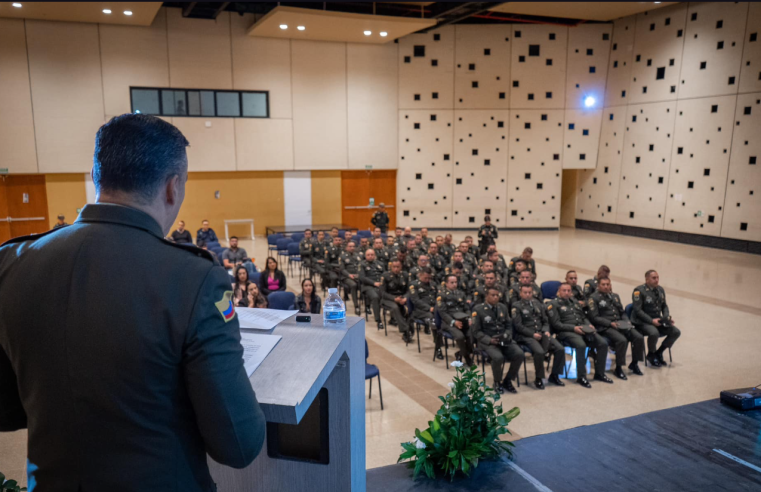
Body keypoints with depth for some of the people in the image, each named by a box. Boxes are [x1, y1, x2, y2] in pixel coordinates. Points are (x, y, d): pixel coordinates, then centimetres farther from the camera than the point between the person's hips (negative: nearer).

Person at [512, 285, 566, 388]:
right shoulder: (516, 306, 1)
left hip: (541, 334, 6)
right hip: (526, 336, -6)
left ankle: (554, 375, 3)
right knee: (539, 352, -32)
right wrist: (532, 334, -16)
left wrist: (546, 331, -2)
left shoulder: (538, 304, 19)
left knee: (560, 349, -14)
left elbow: (545, 321, 20)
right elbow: (518, 326, -7)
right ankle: (539, 379, -11)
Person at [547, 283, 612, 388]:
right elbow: (556, 324, -8)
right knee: (581, 345, -35)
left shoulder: (574, 302, 24)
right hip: (566, 332, -7)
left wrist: (589, 325, 4)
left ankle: (599, 373, 1)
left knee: (603, 343, -12)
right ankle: (581, 377, -21)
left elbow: (584, 317, 26)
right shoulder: (554, 304, 1)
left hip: (583, 329, 7)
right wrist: (573, 328, -17)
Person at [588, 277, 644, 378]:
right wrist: (610, 323, -16)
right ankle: (618, 368, -17)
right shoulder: (594, 298, -2)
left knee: (639, 337, -15)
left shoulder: (615, 296, 20)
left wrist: (627, 321, 3)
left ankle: (634, 363, 5)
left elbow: (622, 312, 24)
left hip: (620, 324, 7)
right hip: (605, 327, -7)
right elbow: (594, 317, -8)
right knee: (622, 340, -32)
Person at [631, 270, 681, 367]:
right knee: (654, 333, -35)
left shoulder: (660, 290, 10)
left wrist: (667, 318, 0)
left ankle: (659, 353, 11)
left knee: (676, 332, -9)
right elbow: (638, 310, -16)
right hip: (642, 322, -7)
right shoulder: (639, 291, -13)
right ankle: (651, 355, -4)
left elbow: (664, 306, 20)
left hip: (657, 320, 7)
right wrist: (651, 320, -23)